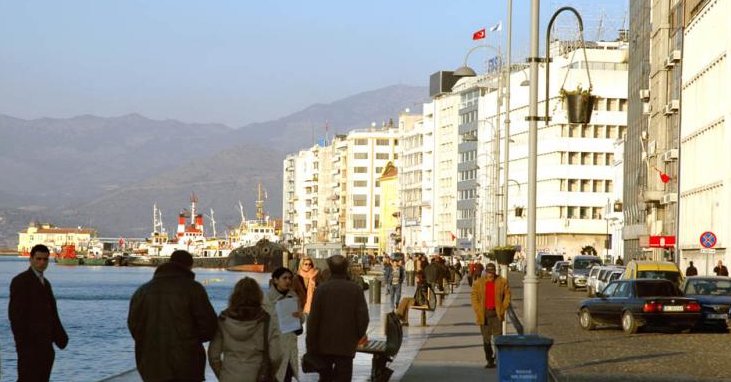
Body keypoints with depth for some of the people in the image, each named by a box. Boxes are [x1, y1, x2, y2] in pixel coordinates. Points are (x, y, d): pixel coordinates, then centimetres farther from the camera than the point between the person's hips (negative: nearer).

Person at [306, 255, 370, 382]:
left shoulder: (322, 289, -7)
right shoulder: (355, 289, -5)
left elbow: (313, 319, -7)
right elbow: (363, 318, -5)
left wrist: (311, 346, 0)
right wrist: (357, 337, 12)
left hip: (324, 345, 1)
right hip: (346, 346, -1)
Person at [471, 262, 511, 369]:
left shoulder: (502, 282, -2)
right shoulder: (477, 283, -2)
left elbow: (507, 295, 6)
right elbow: (474, 299, 0)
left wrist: (503, 309, -3)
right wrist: (479, 313, -7)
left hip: (496, 313, -1)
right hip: (484, 315, 1)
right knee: (486, 339, 5)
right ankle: (489, 360, 12)